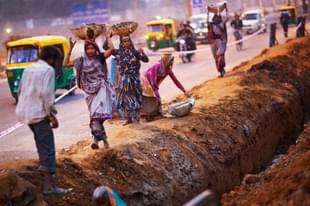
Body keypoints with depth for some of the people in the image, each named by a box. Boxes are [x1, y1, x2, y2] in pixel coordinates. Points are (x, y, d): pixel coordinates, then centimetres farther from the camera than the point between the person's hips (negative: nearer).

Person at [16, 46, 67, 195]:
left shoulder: (28, 69, 16)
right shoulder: (48, 70, -8)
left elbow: (20, 91, 17)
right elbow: (46, 93, -17)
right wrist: (52, 114, -13)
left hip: (24, 112, 9)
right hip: (38, 113, -8)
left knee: (42, 146, 18)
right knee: (47, 149, -7)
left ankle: (45, 180, 23)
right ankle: (49, 185, -11)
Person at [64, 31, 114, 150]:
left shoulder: (100, 57, 0)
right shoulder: (81, 61, 8)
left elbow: (111, 49, -13)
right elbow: (66, 64, 8)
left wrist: (107, 37, -2)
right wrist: (70, 50, 1)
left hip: (102, 89, -3)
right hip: (90, 91, 3)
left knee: (98, 113, -19)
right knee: (94, 115, 3)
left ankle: (96, 138, -19)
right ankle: (103, 138, 11)